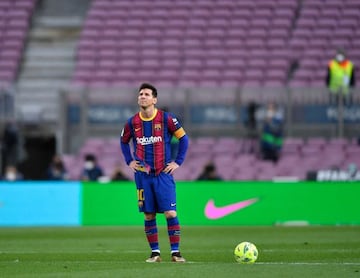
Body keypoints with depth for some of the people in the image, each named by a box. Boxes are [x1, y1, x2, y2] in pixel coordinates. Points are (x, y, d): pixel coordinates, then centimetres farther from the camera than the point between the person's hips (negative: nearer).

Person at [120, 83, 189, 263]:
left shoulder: (166, 119, -4)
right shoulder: (132, 123, 3)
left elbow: (183, 138, 5)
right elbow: (124, 141, 22)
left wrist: (178, 161, 0)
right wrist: (129, 161, 11)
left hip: (163, 173, -2)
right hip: (143, 175, 2)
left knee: (170, 213, -9)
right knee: (148, 215, 2)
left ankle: (175, 252, -3)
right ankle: (155, 253, 9)